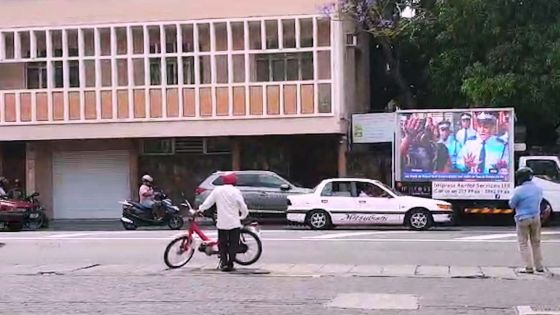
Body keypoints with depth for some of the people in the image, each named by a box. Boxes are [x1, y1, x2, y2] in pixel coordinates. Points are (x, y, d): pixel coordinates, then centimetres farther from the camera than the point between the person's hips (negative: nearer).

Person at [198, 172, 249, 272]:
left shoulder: (217, 190, 1)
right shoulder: (235, 191, -7)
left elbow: (207, 202, 4)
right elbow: (243, 207, -6)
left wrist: (200, 209, 17)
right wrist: (243, 216, 11)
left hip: (222, 223, 2)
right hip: (234, 223, -2)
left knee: (222, 244, 12)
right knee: (233, 244, 4)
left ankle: (223, 263, 2)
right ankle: (230, 264, 1)